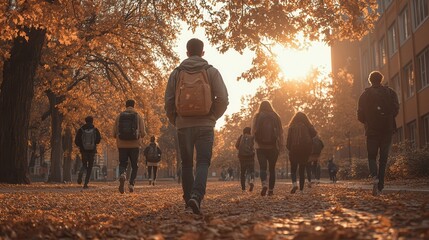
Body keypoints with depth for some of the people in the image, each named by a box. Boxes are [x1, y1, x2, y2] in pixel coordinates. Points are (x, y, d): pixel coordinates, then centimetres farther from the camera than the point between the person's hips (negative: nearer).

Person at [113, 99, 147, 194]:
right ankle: (131, 183, -4)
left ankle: (122, 175, -22)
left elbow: (114, 134, 3)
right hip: (134, 145, -1)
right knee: (134, 166, 13)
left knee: (122, 164, 10)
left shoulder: (119, 116, 6)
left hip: (122, 145, 1)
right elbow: (143, 133, -3)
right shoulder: (139, 116, 3)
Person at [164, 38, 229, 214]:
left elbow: (168, 102, 1)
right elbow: (223, 99, -6)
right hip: (205, 125, -1)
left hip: (183, 126, 1)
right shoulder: (212, 72, 3)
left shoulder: (176, 73, 5)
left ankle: (188, 199, 17)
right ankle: (197, 195, -23)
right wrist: (213, 117, 9)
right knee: (203, 163, -1)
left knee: (187, 164, 14)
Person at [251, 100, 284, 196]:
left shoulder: (257, 117, 0)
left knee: (262, 167, -3)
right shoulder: (275, 117, 4)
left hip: (260, 146, -1)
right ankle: (271, 189, 10)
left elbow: (253, 132, -3)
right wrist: (280, 145, 6)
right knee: (272, 168, 10)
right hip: (273, 147, 1)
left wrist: (256, 142, 13)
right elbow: (280, 132, 1)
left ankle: (264, 184, -27)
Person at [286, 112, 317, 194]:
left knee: (293, 169, 7)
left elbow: (289, 139, -1)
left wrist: (289, 148, 10)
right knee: (302, 170, 11)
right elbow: (314, 133, -7)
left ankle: (294, 184, -18)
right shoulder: (307, 126, 7)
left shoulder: (292, 126, 4)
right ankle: (301, 189, 6)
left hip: (294, 150, -2)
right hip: (306, 150, 2)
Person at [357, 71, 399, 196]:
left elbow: (360, 115, -1)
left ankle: (374, 176, -20)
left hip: (372, 130, 0)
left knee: (372, 156, 9)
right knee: (383, 157, 7)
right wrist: (387, 119, 13)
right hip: (387, 129, 1)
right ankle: (380, 186, 5)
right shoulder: (390, 92, 4)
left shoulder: (365, 94, 2)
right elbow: (396, 109, -5)